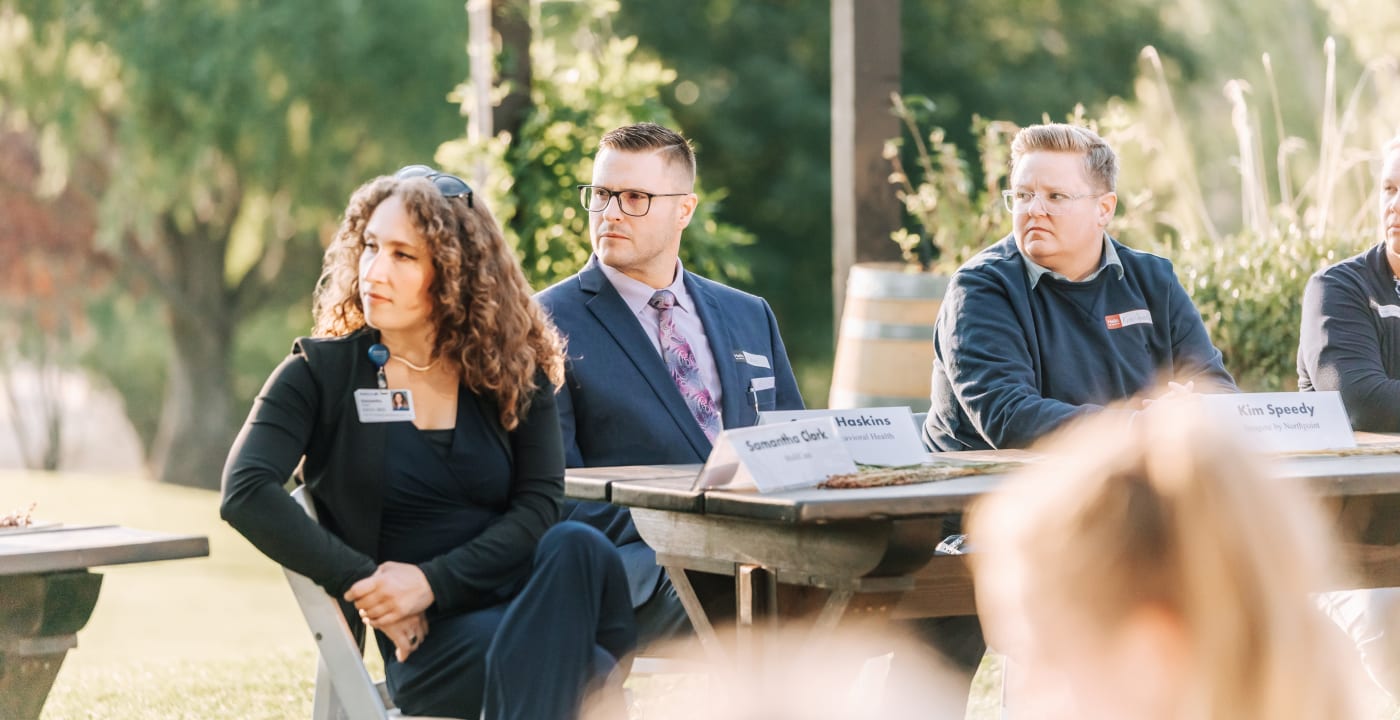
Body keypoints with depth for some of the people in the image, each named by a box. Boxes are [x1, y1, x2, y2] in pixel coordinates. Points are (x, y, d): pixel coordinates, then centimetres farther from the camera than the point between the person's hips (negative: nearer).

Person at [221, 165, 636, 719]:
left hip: (523, 595, 3)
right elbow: (245, 493, -7)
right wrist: (368, 583, -14)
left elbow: (540, 503, 0)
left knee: (576, 546, -35)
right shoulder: (321, 372, 7)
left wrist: (431, 582, -14)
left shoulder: (514, 370, 12)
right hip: (424, 639, -3)